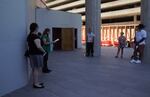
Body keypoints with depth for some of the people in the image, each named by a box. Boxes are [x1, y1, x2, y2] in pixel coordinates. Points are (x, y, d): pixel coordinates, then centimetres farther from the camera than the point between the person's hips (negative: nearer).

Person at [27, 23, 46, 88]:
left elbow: (29, 45, 18)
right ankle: (36, 84, 4)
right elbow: (38, 46, -24)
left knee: (34, 69, 16)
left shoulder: (29, 36, 12)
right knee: (37, 69, -3)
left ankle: (35, 82, 26)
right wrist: (44, 51, -10)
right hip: (36, 54, -10)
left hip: (31, 53, 10)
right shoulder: (35, 36, -18)